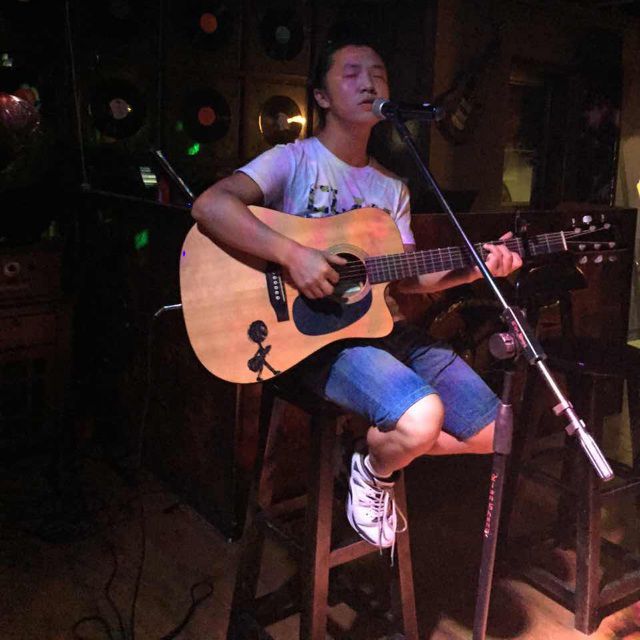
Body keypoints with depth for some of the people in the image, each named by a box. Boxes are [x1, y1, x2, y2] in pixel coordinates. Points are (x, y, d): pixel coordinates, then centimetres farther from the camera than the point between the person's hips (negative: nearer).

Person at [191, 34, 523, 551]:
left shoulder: (391, 187, 16)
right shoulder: (296, 161, -4)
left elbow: (408, 278, 14)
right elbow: (209, 205, -20)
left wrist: (473, 269, -1)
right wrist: (292, 254, -27)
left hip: (390, 330, 7)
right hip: (320, 335, -7)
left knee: (492, 434, 0)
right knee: (422, 418, -32)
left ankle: (383, 447, 20)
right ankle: (373, 474, 3)